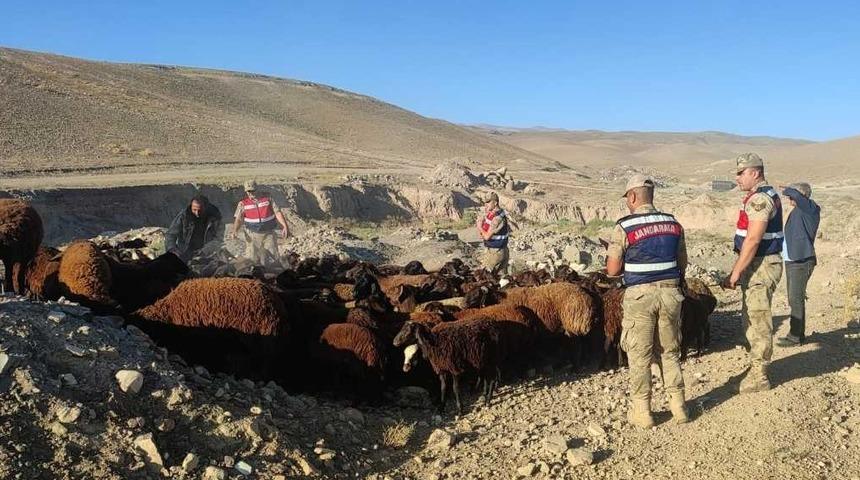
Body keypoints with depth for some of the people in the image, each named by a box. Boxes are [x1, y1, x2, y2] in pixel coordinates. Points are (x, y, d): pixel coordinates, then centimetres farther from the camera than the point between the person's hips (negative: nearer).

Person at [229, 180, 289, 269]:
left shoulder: (268, 199, 2)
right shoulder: (243, 203, 1)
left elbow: (277, 212, -2)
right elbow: (238, 219, -4)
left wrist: (285, 226, -14)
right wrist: (235, 231, -23)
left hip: (268, 234, 0)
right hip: (253, 236, 0)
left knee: (274, 259, 2)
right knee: (253, 260, 0)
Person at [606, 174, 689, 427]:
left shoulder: (625, 227, -10)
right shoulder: (673, 224, 5)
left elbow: (612, 270, -8)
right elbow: (682, 263, 12)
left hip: (640, 295, -4)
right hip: (670, 293, 5)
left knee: (639, 356, 6)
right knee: (670, 352, 16)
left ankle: (642, 411, 12)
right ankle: (678, 406, 21)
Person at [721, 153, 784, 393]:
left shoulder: (759, 199, -18)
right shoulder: (767, 195, 15)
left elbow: (753, 240, -24)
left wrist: (736, 273, -21)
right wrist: (738, 270, 19)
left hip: (761, 266, -10)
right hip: (758, 265, 10)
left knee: (759, 321, -3)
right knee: (751, 318, 18)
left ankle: (758, 377, 5)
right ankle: (757, 366, 30)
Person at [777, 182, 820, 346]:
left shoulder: (810, 209, -11)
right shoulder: (797, 212, 15)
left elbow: (794, 194, -28)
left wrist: (786, 190, -11)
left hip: (801, 262, -10)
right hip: (791, 261, 10)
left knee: (796, 299, -7)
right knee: (794, 300, 15)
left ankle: (795, 336, -1)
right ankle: (798, 333, 24)